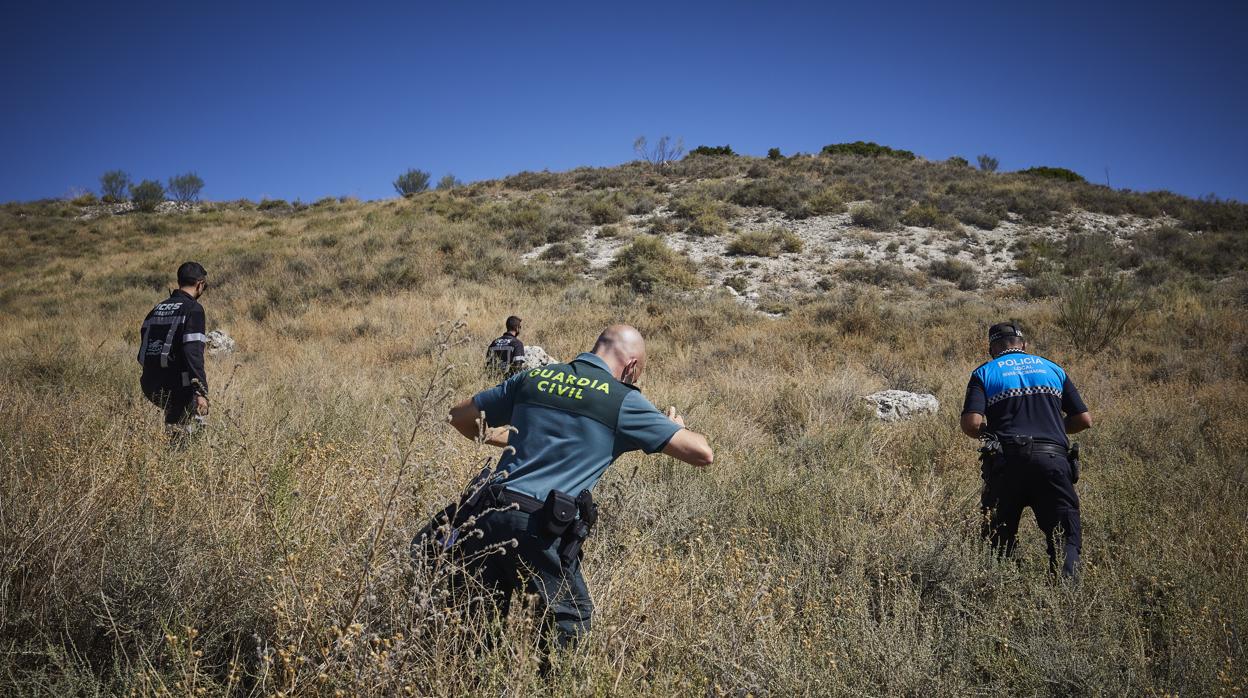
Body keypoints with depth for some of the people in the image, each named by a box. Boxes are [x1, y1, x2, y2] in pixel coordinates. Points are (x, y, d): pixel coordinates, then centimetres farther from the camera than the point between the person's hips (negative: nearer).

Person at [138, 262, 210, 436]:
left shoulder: (157, 308, 16)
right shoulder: (193, 309, -9)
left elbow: (143, 351, 17)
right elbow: (193, 353, -20)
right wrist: (201, 392, -23)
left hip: (150, 386, 8)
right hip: (175, 387, -8)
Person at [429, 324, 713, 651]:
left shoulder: (534, 377, 14)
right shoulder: (622, 400, 1)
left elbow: (459, 416, 23)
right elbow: (703, 453, 1)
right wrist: (677, 428, 23)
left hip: (487, 514, 5)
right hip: (540, 527, -5)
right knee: (572, 619, 15)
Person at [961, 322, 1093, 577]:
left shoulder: (984, 373, 10)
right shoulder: (1053, 369, 19)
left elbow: (971, 424, -5)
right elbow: (1084, 419, 16)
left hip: (1007, 461, -1)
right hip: (1053, 459, 1)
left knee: (999, 539, 12)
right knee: (1066, 538, 4)